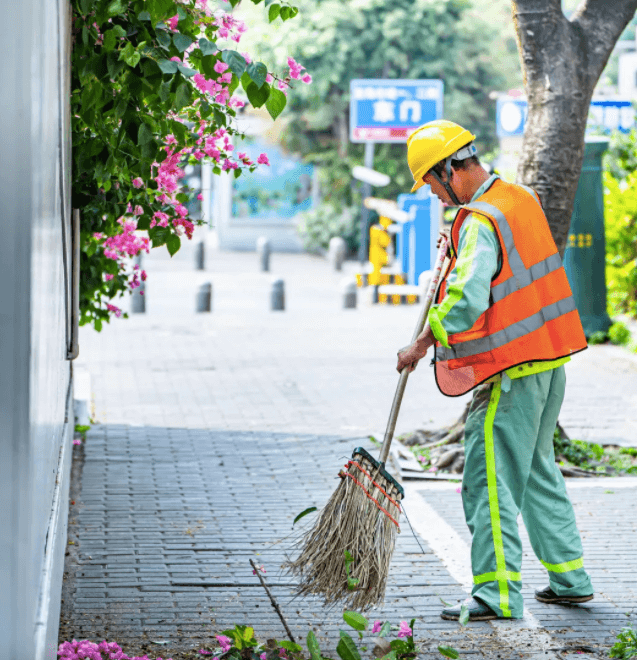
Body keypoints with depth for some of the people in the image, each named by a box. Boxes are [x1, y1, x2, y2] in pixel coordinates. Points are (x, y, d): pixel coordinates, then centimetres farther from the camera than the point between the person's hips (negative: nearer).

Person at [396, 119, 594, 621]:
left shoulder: (480, 222, -20)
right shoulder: (522, 198, 9)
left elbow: (466, 301, -31)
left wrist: (422, 345, -20)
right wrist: (457, 258, 15)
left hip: (512, 372, -10)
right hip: (549, 359, 10)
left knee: (490, 480, -5)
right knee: (536, 469, 19)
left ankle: (498, 593, -5)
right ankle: (569, 577, 24)